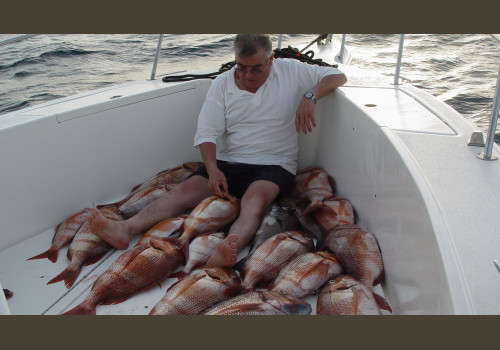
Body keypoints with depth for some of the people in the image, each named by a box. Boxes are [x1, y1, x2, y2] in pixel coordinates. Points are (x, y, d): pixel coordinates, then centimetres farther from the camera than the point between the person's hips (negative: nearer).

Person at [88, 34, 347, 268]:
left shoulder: (291, 71, 3)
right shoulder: (222, 84, 6)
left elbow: (337, 76, 5)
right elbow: (207, 133, 0)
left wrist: (310, 95, -17)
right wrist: (212, 169, -18)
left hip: (273, 164, -2)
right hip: (228, 161, 3)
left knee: (255, 200, -36)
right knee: (186, 189, -21)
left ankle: (227, 252, -61)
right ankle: (124, 230, -35)